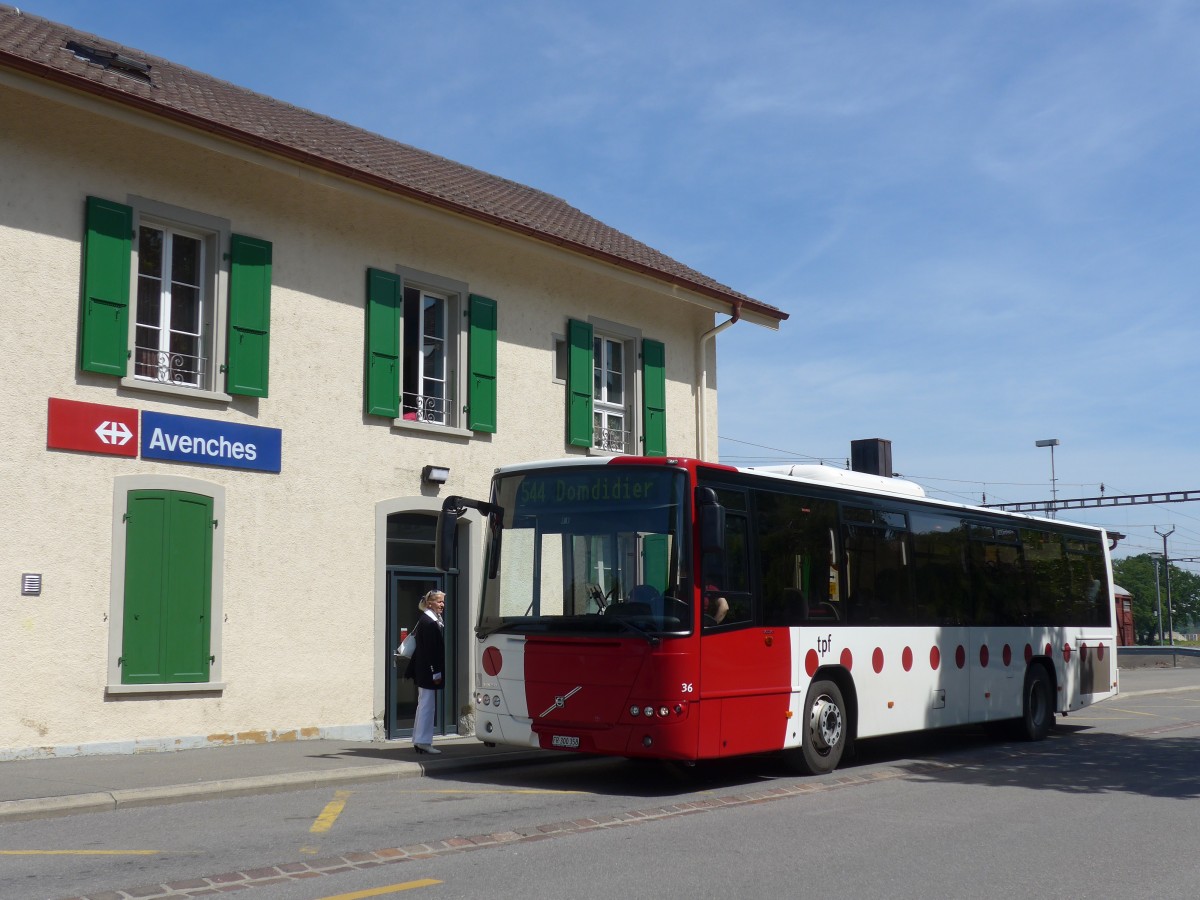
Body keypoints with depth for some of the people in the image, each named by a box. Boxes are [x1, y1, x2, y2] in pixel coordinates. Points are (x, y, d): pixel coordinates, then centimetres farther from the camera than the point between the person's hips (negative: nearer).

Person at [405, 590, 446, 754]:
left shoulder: (435, 621, 14)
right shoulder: (428, 622, -17)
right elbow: (429, 649, -21)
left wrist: (437, 672, 16)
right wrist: (435, 673, -20)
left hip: (424, 671, 10)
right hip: (428, 671, -10)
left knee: (424, 704, 14)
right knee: (427, 704, -6)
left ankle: (419, 741, 20)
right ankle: (423, 741, -2)